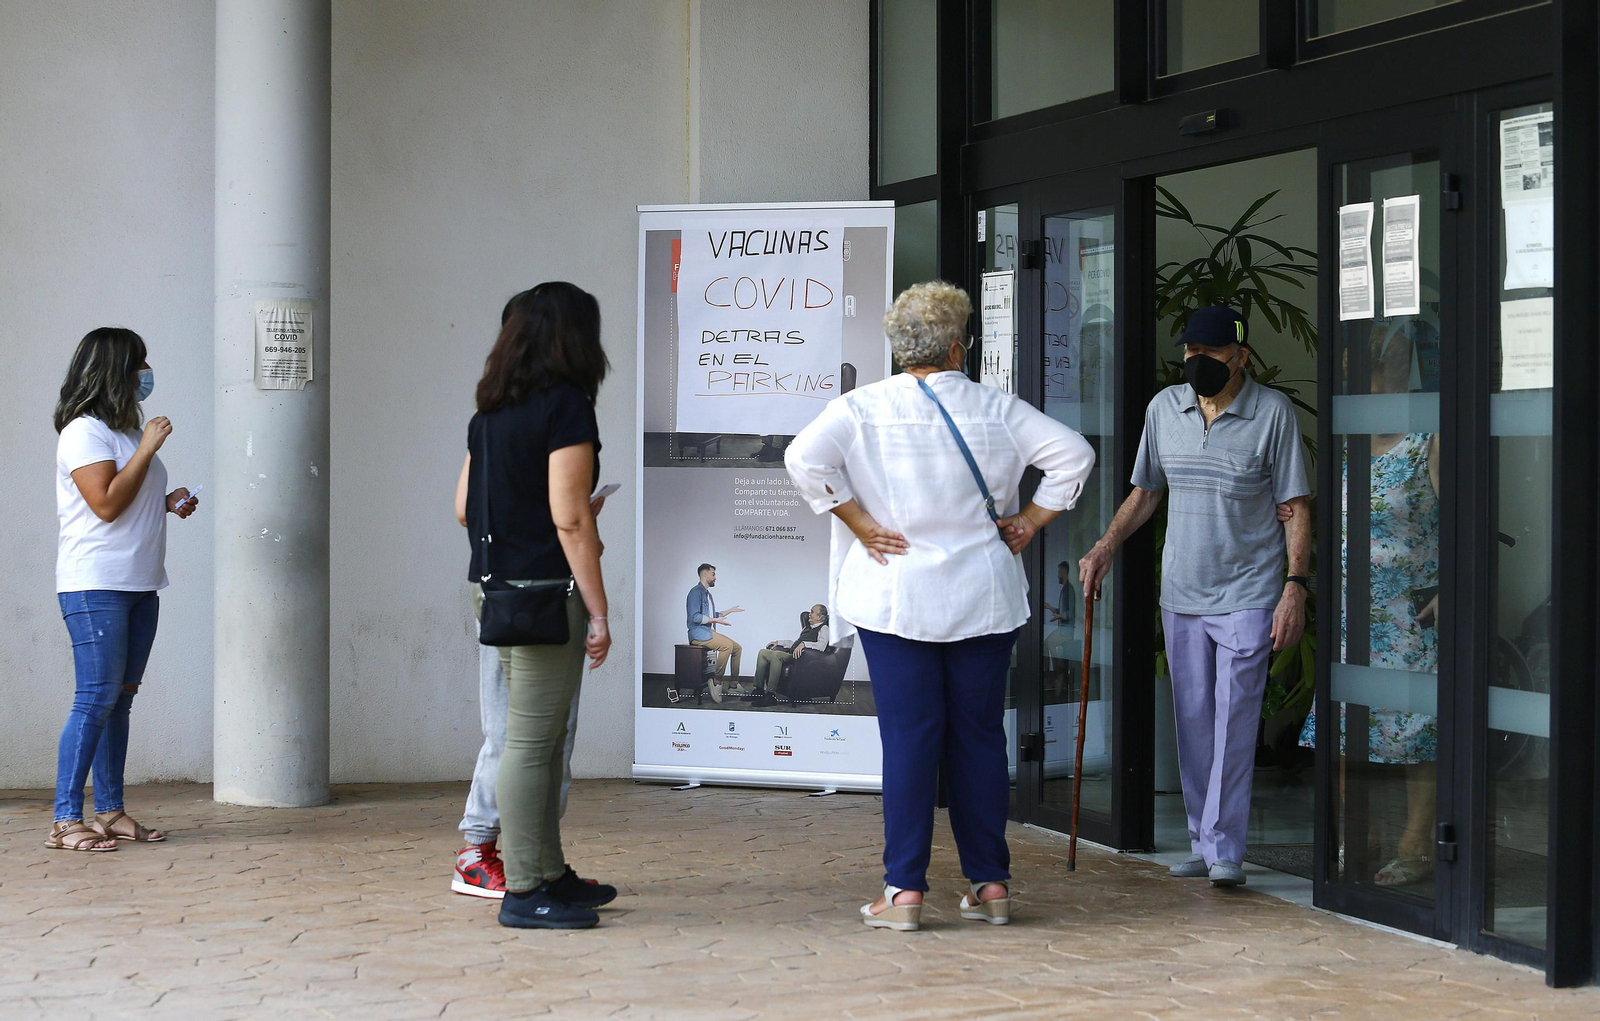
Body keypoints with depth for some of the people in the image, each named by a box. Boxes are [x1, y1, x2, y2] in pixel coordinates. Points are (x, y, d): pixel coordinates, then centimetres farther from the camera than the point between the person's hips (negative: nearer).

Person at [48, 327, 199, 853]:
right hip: (95, 585, -9)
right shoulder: (84, 431, -10)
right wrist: (147, 448, -14)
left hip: (139, 585, 9)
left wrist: (168, 503, 11)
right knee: (97, 699, -12)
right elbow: (106, 503, -19)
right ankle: (66, 820, -10)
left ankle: (110, 811, 12)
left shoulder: (124, 430, 18)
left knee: (120, 698, 8)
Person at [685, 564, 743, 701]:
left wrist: (730, 611, 28)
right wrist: (716, 620, -20)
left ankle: (734, 683, 2)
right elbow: (694, 617, -21)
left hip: (709, 631, 10)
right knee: (727, 645, -29)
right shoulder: (696, 592, -10)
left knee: (737, 648, 2)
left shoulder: (708, 594, 20)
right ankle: (716, 681, -26)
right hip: (698, 632, -10)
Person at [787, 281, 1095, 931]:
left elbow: (806, 457, -17)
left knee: (908, 738, 0)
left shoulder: (864, 407, -3)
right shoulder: (998, 409, 2)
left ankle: (904, 890, -3)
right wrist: (1029, 523, 3)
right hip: (985, 598, 2)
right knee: (980, 736, 9)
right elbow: (1074, 455, -1)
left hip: (895, 598, -2)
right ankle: (990, 884, 12)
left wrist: (860, 524, -10)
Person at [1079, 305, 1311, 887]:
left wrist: (1295, 586, -12)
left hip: (1248, 593, -5)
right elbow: (1145, 492, 18)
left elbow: (1295, 507, -4)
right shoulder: (1164, 408, 7)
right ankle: (1203, 845, 15)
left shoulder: (1274, 413, -6)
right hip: (1181, 594, 5)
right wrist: (1106, 547, 5)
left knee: (1234, 718, -9)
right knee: (1193, 723, 7)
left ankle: (1225, 849, -8)